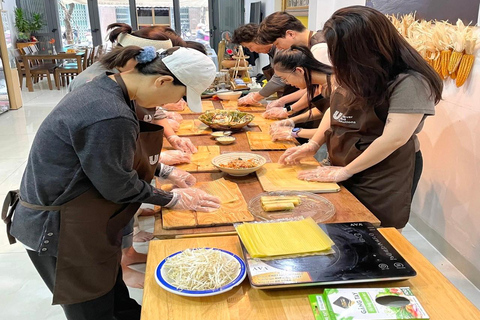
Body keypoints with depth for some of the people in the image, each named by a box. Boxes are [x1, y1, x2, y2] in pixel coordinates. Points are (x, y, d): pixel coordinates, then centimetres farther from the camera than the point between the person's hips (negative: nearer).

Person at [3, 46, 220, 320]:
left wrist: (163, 171, 12)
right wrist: (173, 199, -6)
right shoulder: (111, 117, -32)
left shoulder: (107, 88, -1)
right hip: (57, 231, -9)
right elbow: (118, 186, -20)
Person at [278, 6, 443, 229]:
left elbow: (393, 139, -24)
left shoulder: (409, 83, -20)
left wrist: (345, 171, -18)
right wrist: (313, 144, 3)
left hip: (380, 185, -6)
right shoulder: (356, 75, 3)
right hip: (340, 173, 7)